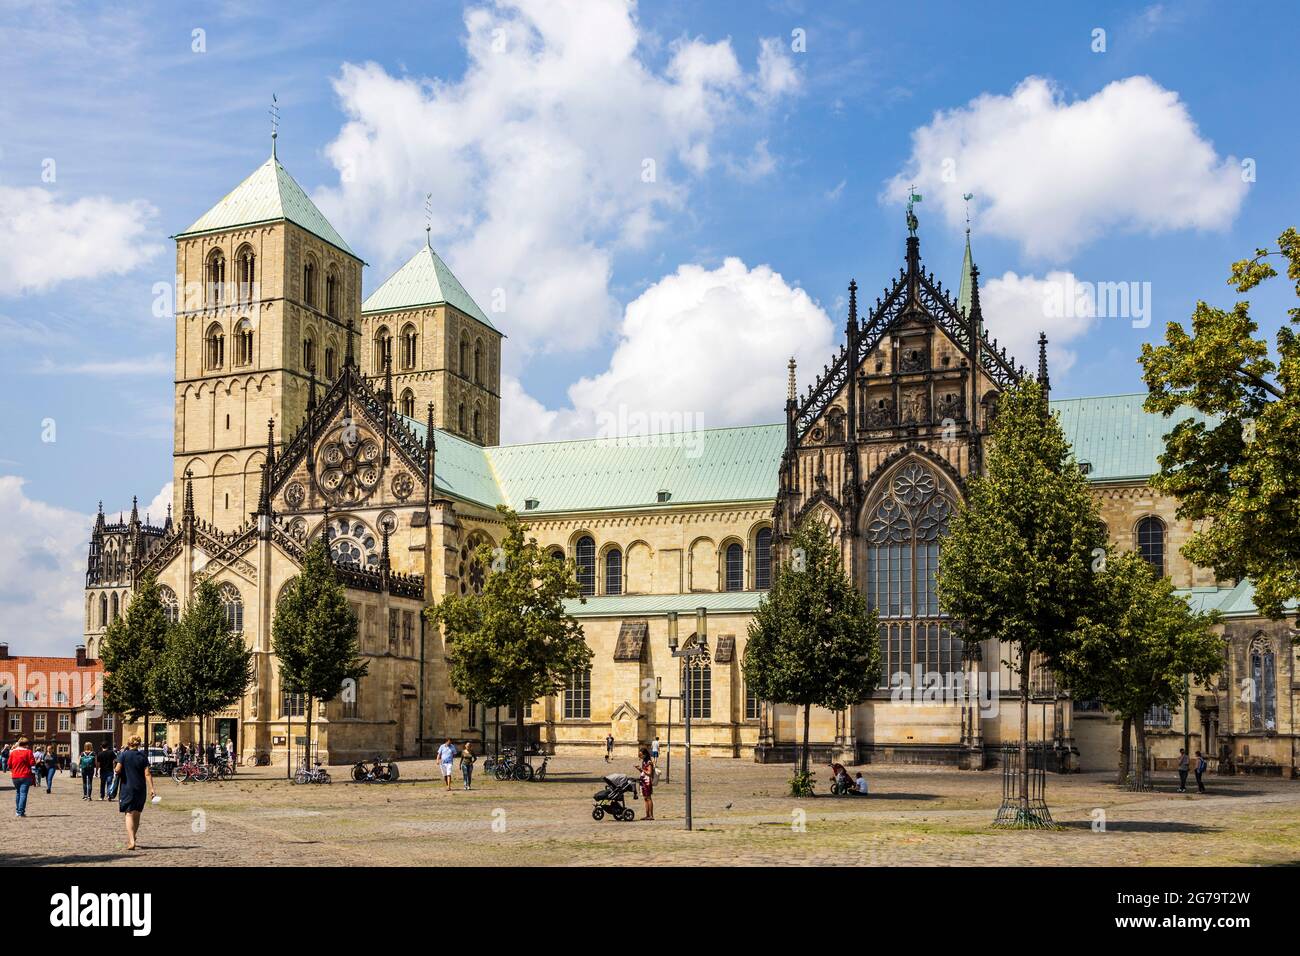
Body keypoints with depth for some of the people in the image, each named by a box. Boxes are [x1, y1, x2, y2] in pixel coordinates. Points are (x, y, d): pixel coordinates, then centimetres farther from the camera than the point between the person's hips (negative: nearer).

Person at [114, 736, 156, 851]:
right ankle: (131, 838, 31)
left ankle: (131, 841, -19)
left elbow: (118, 770, -13)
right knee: (137, 815, 17)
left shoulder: (123, 755, -4)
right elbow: (147, 774, -4)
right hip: (140, 789, 3)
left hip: (127, 788, -3)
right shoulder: (143, 757, 2)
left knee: (129, 814, -5)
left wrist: (114, 769, 11)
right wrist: (151, 789, -5)